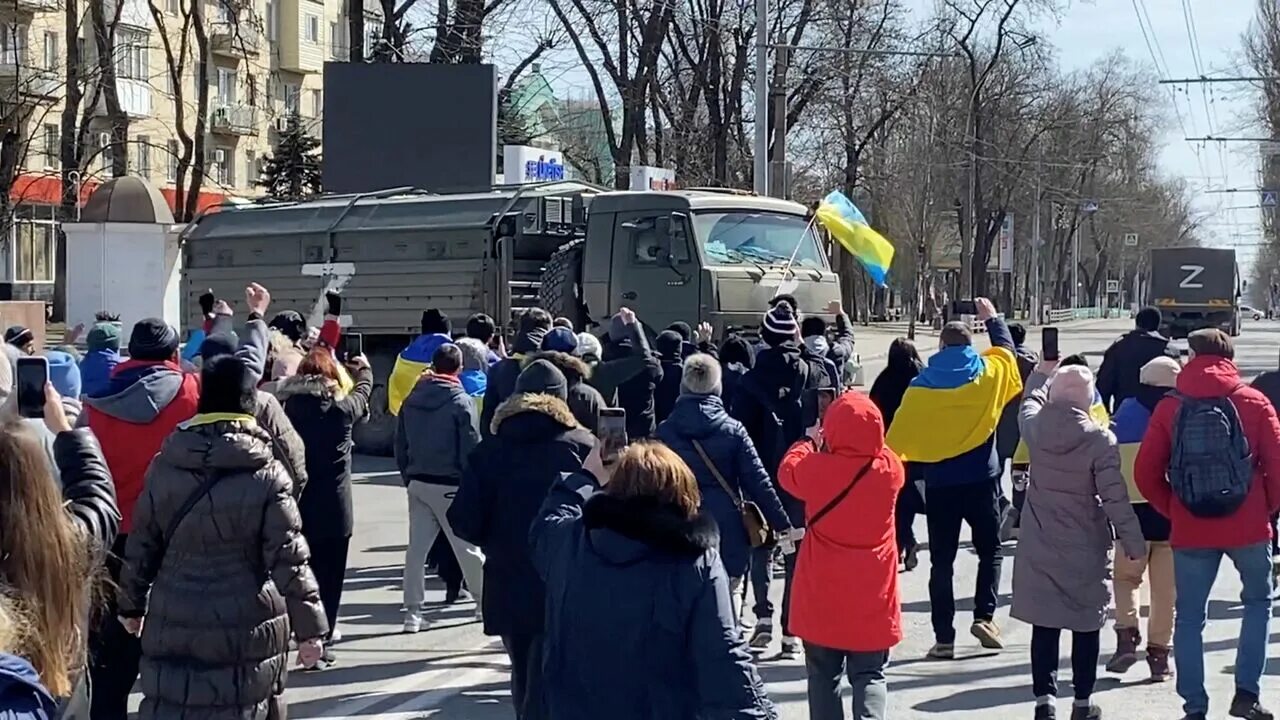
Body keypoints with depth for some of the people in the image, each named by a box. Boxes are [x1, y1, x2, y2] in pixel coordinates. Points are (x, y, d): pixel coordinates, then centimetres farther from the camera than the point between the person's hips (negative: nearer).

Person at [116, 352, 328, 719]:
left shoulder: (164, 466, 1)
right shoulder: (266, 475, -9)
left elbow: (141, 547, 7)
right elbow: (289, 559, -10)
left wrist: (132, 605, 21)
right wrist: (310, 627, -4)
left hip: (174, 624, 3)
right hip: (247, 630, -3)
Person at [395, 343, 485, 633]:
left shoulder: (412, 400, 5)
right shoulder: (461, 402, -11)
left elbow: (400, 444, 10)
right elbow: (471, 449, -12)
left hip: (418, 482, 4)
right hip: (450, 485, -4)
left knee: (416, 547, 3)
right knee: (467, 547, 8)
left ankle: (413, 612, 0)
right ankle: (484, 600, 22)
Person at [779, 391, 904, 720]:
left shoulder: (815, 469, -12)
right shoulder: (889, 469, -9)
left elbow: (788, 470, 10)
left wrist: (810, 443, 25)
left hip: (822, 598, 0)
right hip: (872, 599, 1)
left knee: (824, 676, 12)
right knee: (869, 676, 6)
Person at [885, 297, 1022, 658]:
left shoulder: (922, 385, -4)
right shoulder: (989, 373, -1)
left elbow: (899, 433, -4)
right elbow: (1006, 349, 20)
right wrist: (993, 318, 35)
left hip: (940, 483, 0)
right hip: (981, 478, 0)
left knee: (942, 561, 5)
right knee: (989, 550, 15)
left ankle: (944, 637, 3)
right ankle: (984, 615, -2)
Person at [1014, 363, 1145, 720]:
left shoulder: (1035, 427, -5)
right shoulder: (1100, 439, -14)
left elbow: (1030, 402, 20)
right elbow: (1114, 496, -14)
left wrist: (1042, 372, 36)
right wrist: (1132, 541, -4)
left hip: (1040, 546, 2)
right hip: (1086, 547, -2)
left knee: (1043, 624, 7)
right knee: (1086, 624, 9)